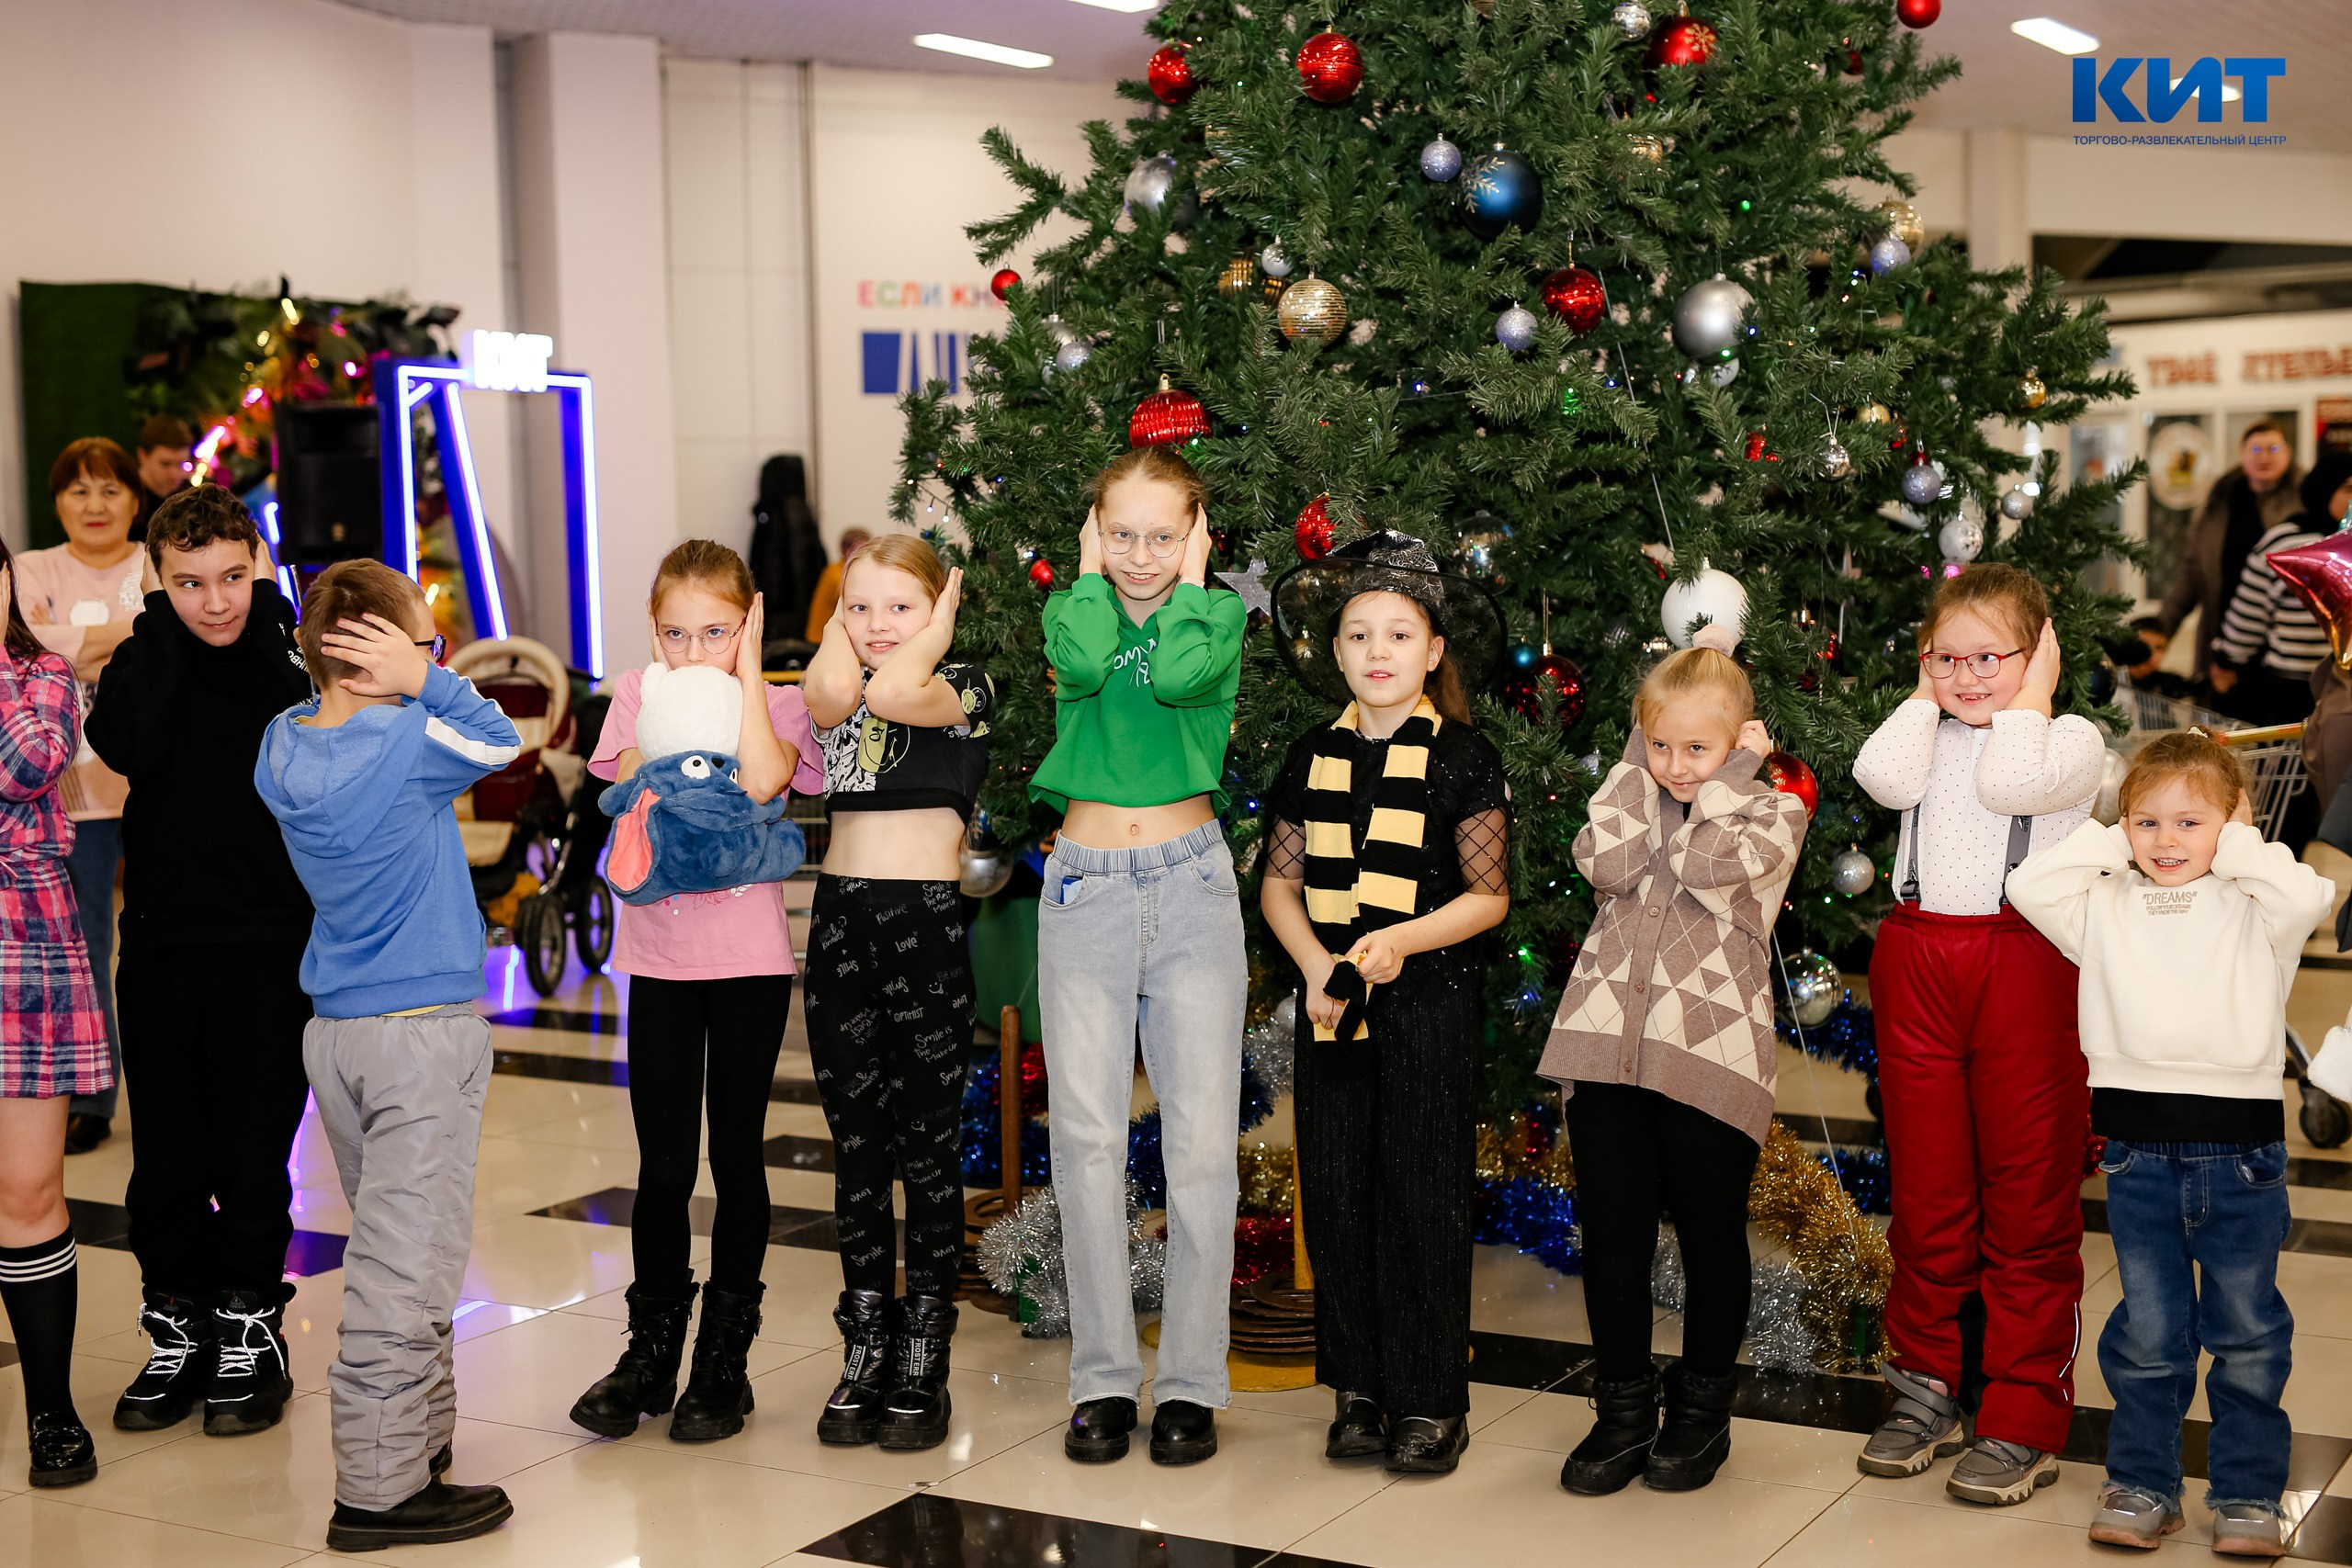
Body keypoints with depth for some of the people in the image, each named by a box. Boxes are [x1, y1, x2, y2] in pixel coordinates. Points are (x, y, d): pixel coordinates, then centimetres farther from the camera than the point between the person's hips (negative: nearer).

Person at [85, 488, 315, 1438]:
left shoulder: (291, 657, -1)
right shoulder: (144, 659, 4)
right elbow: (129, 746, -18)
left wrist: (260, 637, -15)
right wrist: (167, 633, -12)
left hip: (272, 940, -2)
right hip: (161, 938, 2)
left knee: (255, 1153, 3)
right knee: (166, 1155, 8)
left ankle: (250, 1334, 18)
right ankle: (177, 1333, 23)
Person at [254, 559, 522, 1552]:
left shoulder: (283, 745, 3)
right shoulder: (407, 743, -16)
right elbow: (498, 739, -2)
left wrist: (404, 688, 2)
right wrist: (422, 681, -8)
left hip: (335, 1029, 8)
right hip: (421, 1031, -8)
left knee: (393, 1252, 18)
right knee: (406, 1269, -4)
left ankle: (420, 1436, 29)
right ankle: (381, 1490, 0)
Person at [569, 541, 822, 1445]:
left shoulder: (775, 703, 0)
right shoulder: (638, 693, 6)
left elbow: (761, 779, -22)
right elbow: (632, 779, -10)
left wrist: (744, 670, -13)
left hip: (750, 959, -1)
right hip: (659, 957, 2)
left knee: (736, 1156, 6)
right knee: (663, 1164, 5)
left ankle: (725, 1361, 17)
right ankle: (650, 1354, 20)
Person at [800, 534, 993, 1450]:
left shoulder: (963, 688, 0)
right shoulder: (839, 692, 11)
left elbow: (893, 692, -22)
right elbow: (833, 693, -14)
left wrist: (939, 619, -6)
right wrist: (839, 627, 4)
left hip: (928, 925, -4)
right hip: (840, 919, 4)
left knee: (928, 1149, 2)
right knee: (856, 1147, 10)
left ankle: (923, 1365, 12)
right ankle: (864, 1356, 20)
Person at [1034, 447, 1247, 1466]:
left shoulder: (1217, 614, 6)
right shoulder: (1070, 608, 10)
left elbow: (1178, 676, -16)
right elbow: (1085, 664, -13)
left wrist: (1190, 580, -2)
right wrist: (1092, 575, 0)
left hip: (1190, 884, -1)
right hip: (1085, 886, 1)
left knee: (1201, 1139, -3)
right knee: (1087, 1136, 0)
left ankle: (1192, 1380, 6)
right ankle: (1103, 1376, 9)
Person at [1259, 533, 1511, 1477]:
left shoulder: (1463, 759, -2)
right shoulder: (1313, 756, 9)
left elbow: (1489, 896, -3)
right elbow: (1280, 883, 11)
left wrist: (1404, 938, -18)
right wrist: (1316, 967, -5)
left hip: (1430, 1004, -4)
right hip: (1330, 1005, 4)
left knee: (1424, 1202, -1)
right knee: (1336, 1197, 6)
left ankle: (1431, 1402, 9)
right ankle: (1360, 1389, 18)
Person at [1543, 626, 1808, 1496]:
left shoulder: (1774, 813, 2)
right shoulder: (1640, 794, 14)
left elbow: (1707, 862, -18)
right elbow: (1606, 862, -7)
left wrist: (1732, 772, -6)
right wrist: (1638, 761, -1)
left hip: (1711, 1055, -3)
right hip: (1608, 1041, 3)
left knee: (1711, 1237, 8)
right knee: (1611, 1234, 7)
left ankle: (1701, 1411, 25)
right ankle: (1624, 1409, 22)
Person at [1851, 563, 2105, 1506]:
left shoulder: (2070, 737, 2)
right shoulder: (1925, 734, 13)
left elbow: (2012, 782, -19)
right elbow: (1882, 777, -10)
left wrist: (2027, 700, -5)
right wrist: (1926, 697, 3)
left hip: (2025, 965, -4)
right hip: (1918, 961, 4)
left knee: (2029, 1199, 1)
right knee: (1927, 1194, 11)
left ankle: (2025, 1419, 8)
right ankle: (1925, 1386, 24)